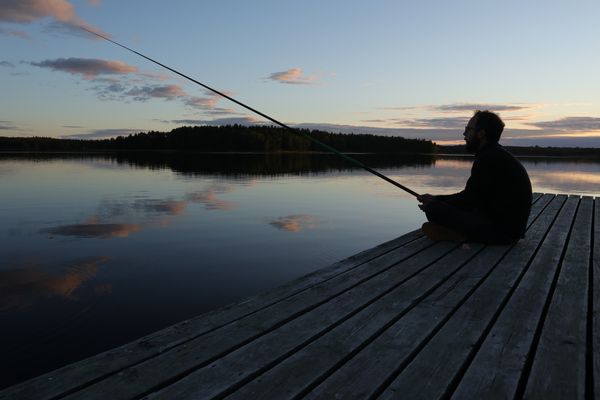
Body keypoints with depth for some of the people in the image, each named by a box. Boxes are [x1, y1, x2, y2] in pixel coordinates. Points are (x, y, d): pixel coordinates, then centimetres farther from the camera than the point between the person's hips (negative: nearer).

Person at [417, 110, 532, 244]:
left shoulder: (488, 158, -18)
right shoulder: (498, 155, 16)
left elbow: (470, 199, -15)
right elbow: (473, 197, 18)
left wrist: (434, 203, 0)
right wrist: (436, 199, 14)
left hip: (499, 231, -11)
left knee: (434, 209, -18)